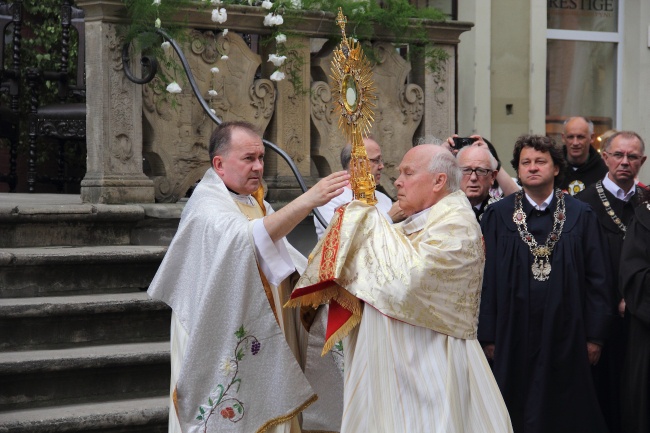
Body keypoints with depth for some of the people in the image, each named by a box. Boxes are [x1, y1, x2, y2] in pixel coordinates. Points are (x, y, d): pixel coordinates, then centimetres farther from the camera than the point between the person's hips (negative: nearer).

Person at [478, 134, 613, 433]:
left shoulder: (580, 216, 4)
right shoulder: (498, 216, 2)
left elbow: (598, 278, 2)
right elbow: (487, 278, 0)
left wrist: (595, 335, -2)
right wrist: (488, 335, -4)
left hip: (565, 334, 0)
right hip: (513, 333, 0)